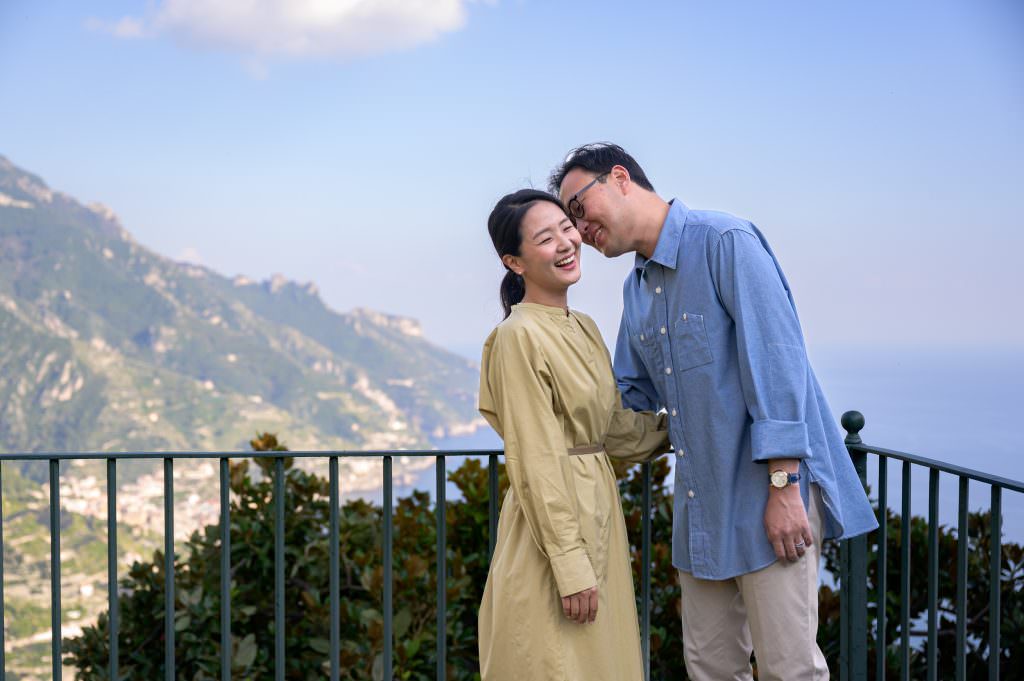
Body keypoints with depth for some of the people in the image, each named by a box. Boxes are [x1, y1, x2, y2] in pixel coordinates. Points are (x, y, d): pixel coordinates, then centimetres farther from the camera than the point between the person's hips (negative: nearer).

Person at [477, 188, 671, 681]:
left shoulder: (585, 329, 11)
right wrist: (571, 564, -17)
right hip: (553, 523, -8)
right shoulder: (519, 336, -15)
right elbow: (536, 464, -17)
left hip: (599, 516, 8)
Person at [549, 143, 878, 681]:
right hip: (702, 505, 8)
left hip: (767, 493, -8)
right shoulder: (637, 288, 15)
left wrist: (784, 486, -22)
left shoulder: (725, 242, -12)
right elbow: (631, 395, 24)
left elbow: (776, 363, -18)